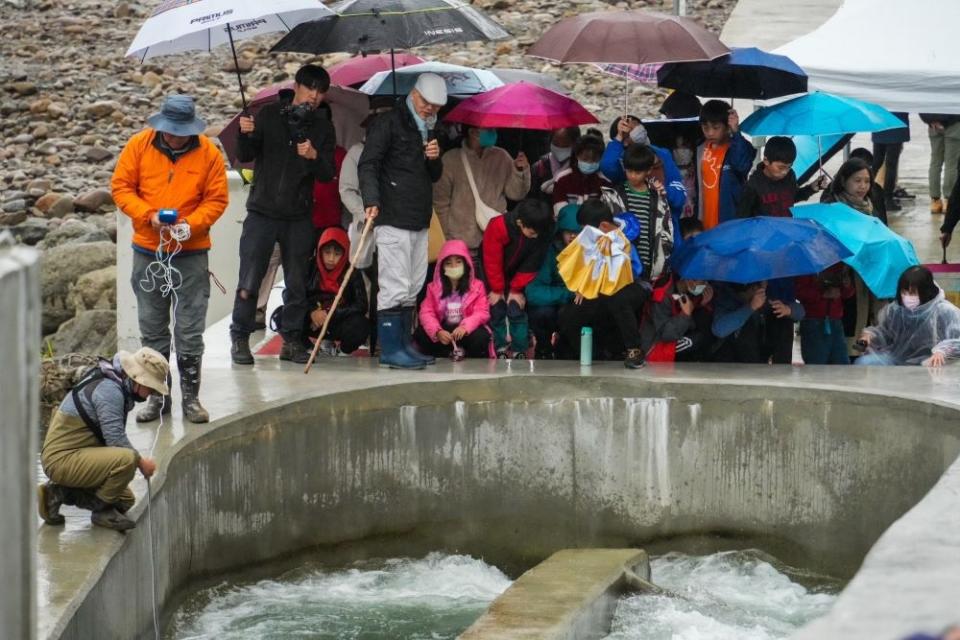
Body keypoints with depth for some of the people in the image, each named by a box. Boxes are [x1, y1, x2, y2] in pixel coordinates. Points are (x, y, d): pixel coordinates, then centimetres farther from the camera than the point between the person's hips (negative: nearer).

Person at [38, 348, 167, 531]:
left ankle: (60, 493, 13)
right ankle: (102, 509, -10)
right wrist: (141, 462, -8)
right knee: (126, 459, -31)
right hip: (62, 459, -11)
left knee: (125, 501, 17)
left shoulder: (115, 386, 12)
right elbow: (116, 440, -22)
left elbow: (112, 436, 20)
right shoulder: (109, 389, -20)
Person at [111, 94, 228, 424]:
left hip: (191, 253, -2)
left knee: (190, 330, 0)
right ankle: (157, 397, 18)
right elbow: (121, 187, 0)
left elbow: (217, 199, -2)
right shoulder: (139, 146, -2)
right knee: (152, 328, 8)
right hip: (147, 252, 2)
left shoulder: (208, 153, -4)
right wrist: (149, 215, -15)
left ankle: (191, 397, 9)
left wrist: (190, 224, -18)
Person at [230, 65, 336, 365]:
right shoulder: (270, 114, 2)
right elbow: (245, 156, 2)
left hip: (299, 217, 2)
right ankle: (240, 338, 6)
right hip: (262, 213, -2)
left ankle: (291, 340, 15)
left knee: (297, 284, 5)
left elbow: (327, 174, 2)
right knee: (249, 281, -4)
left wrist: (314, 157, -20)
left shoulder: (323, 128, 8)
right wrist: (246, 134, -19)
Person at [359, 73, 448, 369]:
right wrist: (372, 201, -25)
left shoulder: (427, 130, 22)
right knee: (395, 286, -10)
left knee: (413, 287, 10)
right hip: (392, 218, -8)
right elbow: (368, 164, -11)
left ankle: (404, 344, 16)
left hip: (419, 221, 8)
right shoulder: (388, 123, -3)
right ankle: (390, 349, -9)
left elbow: (434, 176, 27)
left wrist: (435, 159, 4)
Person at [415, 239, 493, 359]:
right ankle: (447, 354, -18)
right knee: (420, 335, -27)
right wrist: (438, 332, -30)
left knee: (481, 338, -35)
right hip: (443, 330, 1)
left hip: (467, 330, -1)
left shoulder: (476, 286, -3)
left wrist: (465, 327, -33)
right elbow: (427, 312, -10)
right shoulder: (434, 288, 1)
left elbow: (481, 312, -13)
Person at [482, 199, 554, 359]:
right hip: (494, 277, -1)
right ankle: (500, 349, 6)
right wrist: (497, 289, -18)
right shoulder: (498, 227, -35)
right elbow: (493, 261, -25)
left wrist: (517, 289, -15)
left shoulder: (542, 234, -26)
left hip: (517, 277, 1)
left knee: (517, 310, -6)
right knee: (497, 309, -3)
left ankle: (519, 352, -2)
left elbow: (531, 264, -16)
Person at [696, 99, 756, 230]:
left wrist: (736, 133, -41)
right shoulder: (702, 150, 8)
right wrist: (697, 218, 19)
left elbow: (743, 165, -34)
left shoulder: (737, 148, -11)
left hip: (731, 223, -6)